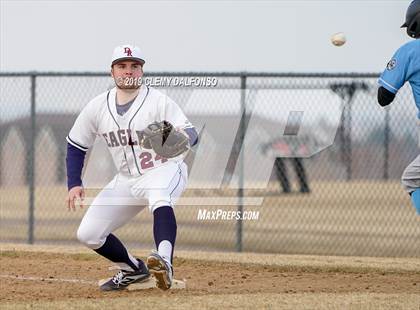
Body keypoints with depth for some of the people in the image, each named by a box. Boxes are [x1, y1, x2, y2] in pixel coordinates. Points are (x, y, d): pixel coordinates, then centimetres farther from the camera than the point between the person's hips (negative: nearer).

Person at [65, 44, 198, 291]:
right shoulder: (98, 107, -2)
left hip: (165, 171, -6)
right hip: (126, 180, 6)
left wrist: (181, 137, -48)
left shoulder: (158, 101, -15)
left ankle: (165, 262, -60)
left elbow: (192, 135, -23)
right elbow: (76, 145, 10)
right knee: (88, 234, 1)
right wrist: (74, 184, -2)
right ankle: (134, 269, 23)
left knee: (159, 198, -41)